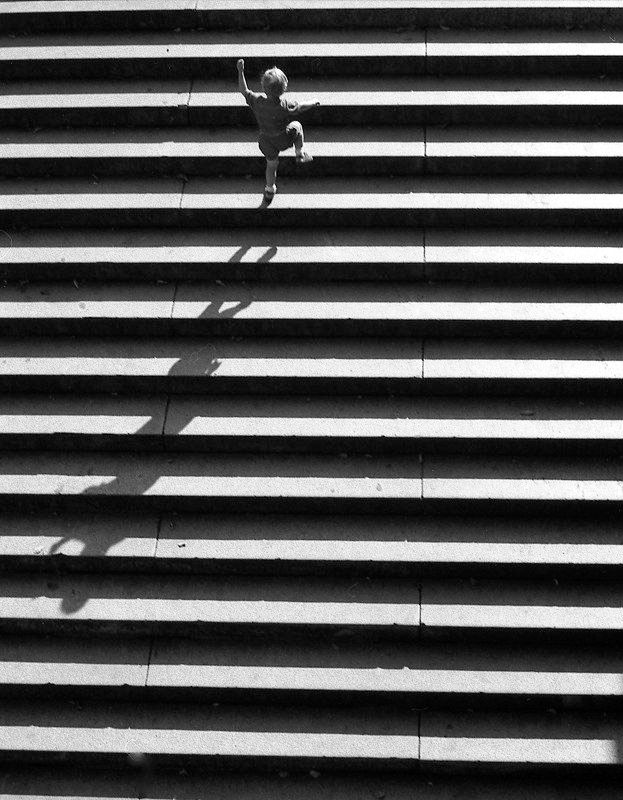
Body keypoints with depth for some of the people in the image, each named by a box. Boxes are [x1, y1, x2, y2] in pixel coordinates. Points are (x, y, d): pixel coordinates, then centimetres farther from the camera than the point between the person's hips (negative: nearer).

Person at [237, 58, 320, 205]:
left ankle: (269, 193, 45)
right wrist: (313, 103, 8)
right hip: (284, 140, -2)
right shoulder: (285, 106, -32)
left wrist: (240, 71, -6)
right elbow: (301, 107, -12)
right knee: (297, 126, 29)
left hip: (266, 142, 2)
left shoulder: (257, 101, -28)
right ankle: (300, 154, 32)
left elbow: (243, 90, -10)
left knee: (271, 164, 29)